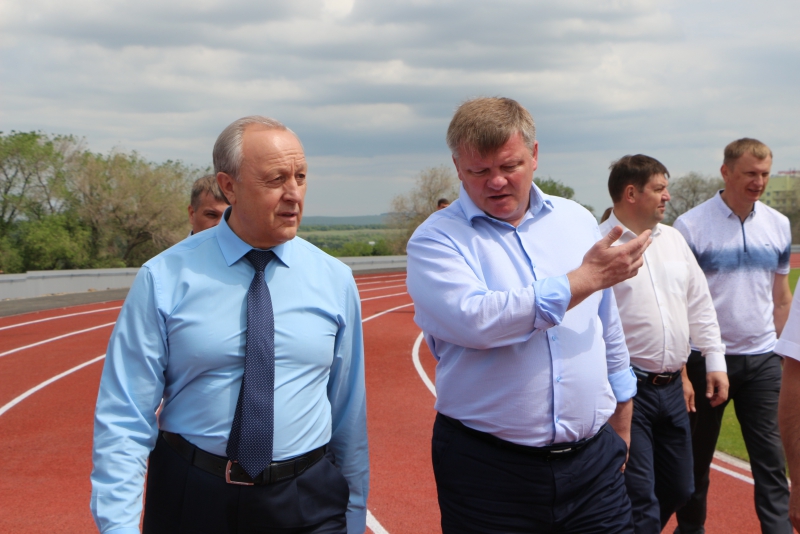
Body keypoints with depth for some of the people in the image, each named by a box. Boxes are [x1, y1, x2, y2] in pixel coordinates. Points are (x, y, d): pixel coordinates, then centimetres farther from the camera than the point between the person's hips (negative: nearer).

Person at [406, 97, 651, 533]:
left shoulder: (577, 220, 9)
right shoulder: (436, 240, -6)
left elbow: (608, 332, 16)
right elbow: (474, 320, -25)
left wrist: (620, 430, 18)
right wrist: (586, 278, -16)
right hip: (489, 470, -3)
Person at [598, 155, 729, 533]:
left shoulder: (673, 239, 12)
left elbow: (700, 304, 17)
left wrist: (715, 361, 12)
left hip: (672, 387, 8)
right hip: (629, 389, -7)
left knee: (679, 489, 17)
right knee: (640, 500, -4)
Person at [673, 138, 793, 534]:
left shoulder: (779, 225, 6)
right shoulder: (690, 226, -9)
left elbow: (782, 296, 13)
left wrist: (781, 351, 8)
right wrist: (680, 368, -10)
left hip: (763, 361, 3)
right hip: (706, 358, -3)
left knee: (771, 457, 3)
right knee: (697, 456, 11)